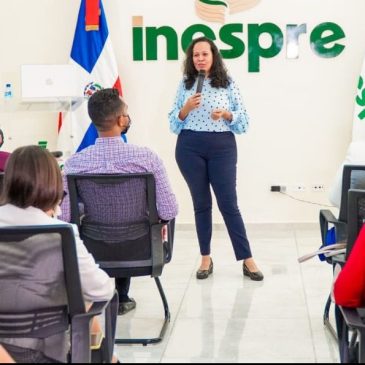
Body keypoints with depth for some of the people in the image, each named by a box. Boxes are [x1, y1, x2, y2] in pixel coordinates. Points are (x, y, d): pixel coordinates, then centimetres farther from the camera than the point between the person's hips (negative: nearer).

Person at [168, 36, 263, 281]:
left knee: (228, 203, -2)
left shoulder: (228, 84, 2)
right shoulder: (185, 85, 6)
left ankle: (247, 260, 4)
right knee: (201, 203, 7)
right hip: (190, 148, 2)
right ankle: (206, 259, 16)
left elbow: (244, 120, 3)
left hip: (222, 148, -2)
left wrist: (227, 115, -15)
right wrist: (186, 108, -11)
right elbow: (174, 123, 7)